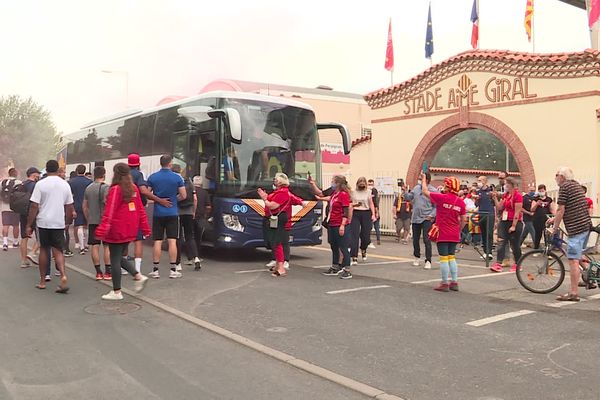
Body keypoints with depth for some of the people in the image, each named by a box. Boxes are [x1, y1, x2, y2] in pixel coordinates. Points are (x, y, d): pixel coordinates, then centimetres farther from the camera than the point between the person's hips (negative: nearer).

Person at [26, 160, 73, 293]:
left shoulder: (40, 184, -6)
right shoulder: (65, 185, 4)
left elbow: (34, 206, -8)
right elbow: (69, 207, 10)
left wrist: (29, 225, -3)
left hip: (43, 222, -2)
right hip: (59, 223, 2)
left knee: (44, 250, 12)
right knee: (58, 251, 6)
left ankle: (42, 281, 20)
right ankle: (63, 276, -17)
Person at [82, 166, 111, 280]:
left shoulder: (88, 188, 11)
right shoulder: (105, 187, -9)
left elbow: (85, 206, 15)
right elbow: (107, 203, -18)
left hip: (92, 221, 5)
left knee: (95, 246, 6)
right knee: (107, 246, 1)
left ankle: (98, 272, 8)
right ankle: (108, 272, 1)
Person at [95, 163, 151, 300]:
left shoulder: (115, 189, -12)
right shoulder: (133, 188, 7)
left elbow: (109, 212, -17)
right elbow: (141, 209, 11)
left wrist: (102, 230, -18)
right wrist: (145, 227, 15)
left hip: (117, 231, -7)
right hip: (130, 231, 7)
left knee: (115, 260, 2)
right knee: (120, 257, 20)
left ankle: (116, 292, 7)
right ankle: (138, 276, 6)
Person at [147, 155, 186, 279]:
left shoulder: (152, 177, 0)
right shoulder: (177, 178, -4)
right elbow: (183, 196, -3)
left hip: (158, 213, 1)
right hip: (172, 213, -1)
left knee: (157, 242, 5)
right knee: (172, 241, 0)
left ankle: (155, 270, 7)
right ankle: (173, 270, 2)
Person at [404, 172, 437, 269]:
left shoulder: (433, 191, -8)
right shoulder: (417, 188, 7)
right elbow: (408, 198, 12)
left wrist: (432, 216, -16)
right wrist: (405, 192, -7)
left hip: (427, 219, -5)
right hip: (416, 218, 5)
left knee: (426, 240, -11)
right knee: (415, 239, 14)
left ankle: (428, 261, -7)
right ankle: (417, 257, 32)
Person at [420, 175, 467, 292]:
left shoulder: (442, 198, -13)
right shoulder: (460, 202, 1)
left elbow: (425, 192, -2)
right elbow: (463, 220, 5)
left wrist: (423, 179, 14)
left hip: (442, 234, -5)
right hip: (454, 235, 5)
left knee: (444, 258, 0)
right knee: (452, 257, 15)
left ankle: (445, 284, 4)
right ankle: (454, 282, 17)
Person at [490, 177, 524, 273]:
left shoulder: (517, 195, -12)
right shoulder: (505, 195, 12)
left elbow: (517, 212, -15)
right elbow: (499, 207, 10)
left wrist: (513, 226, -17)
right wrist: (495, 197, -1)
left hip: (514, 222, -7)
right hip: (504, 221, 7)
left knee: (514, 244, 4)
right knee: (501, 242, -3)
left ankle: (517, 264, 19)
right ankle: (498, 264, -6)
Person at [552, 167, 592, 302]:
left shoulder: (564, 187, -9)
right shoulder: (576, 185, 18)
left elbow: (561, 210, -12)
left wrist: (555, 228, -4)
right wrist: (555, 218, 29)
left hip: (575, 227, -10)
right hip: (586, 225, 10)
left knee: (573, 260, -8)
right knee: (578, 257, 23)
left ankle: (574, 293, -8)